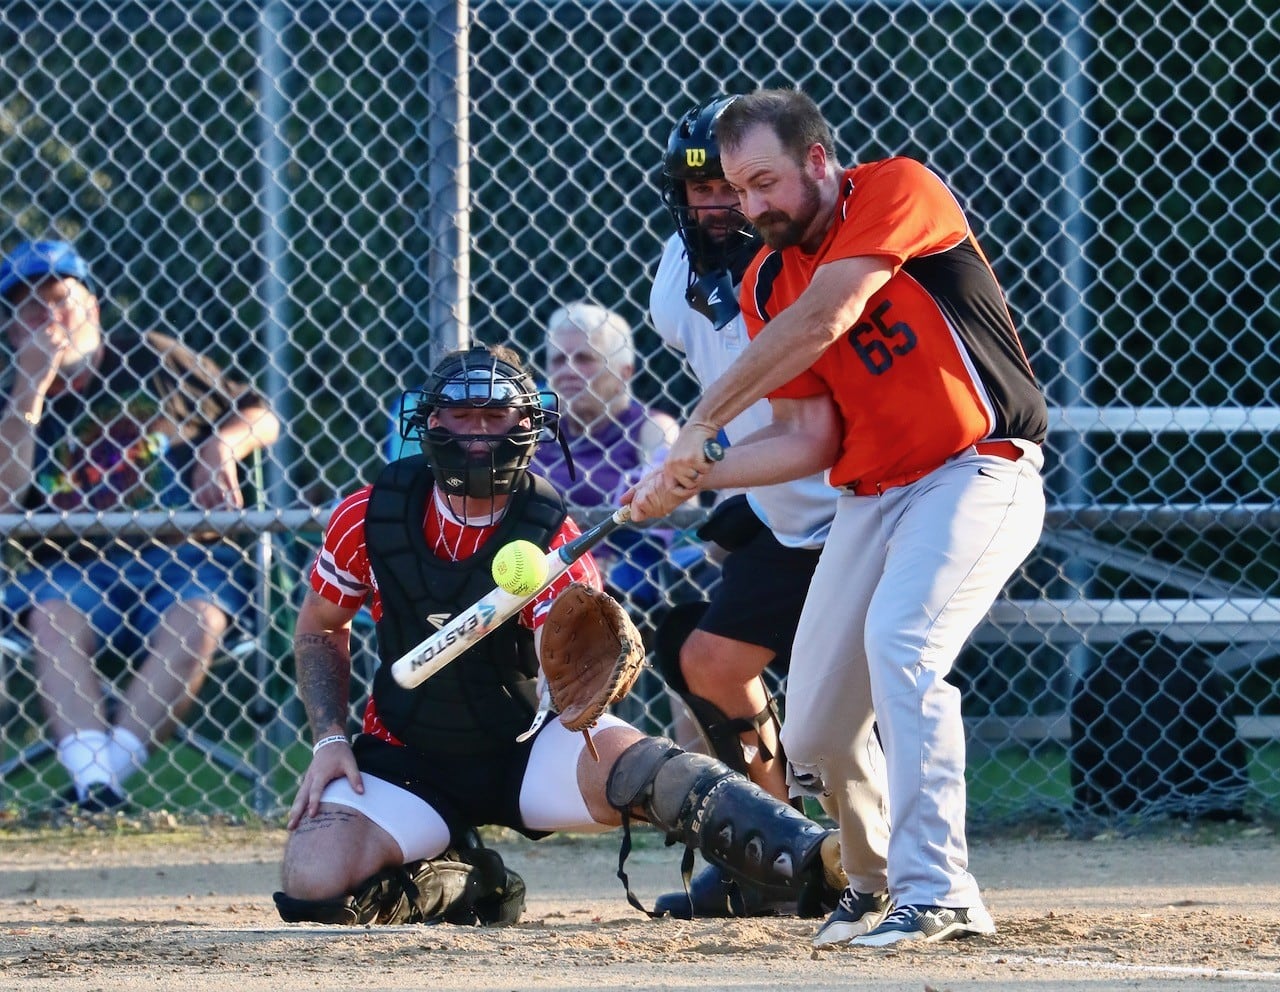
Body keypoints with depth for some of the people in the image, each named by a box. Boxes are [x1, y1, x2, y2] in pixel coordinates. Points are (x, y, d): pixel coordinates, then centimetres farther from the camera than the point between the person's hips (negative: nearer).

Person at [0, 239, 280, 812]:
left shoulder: (151, 360, 9)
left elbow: (260, 419, 16)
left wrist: (222, 445, -8)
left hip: (182, 554, 0)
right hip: (77, 565, 0)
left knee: (197, 616, -32)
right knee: (52, 615, -32)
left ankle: (106, 767, -39)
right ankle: (93, 780, -46)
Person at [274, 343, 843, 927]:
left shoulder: (552, 539, -16)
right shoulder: (370, 518, -9)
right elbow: (320, 628, 8)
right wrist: (330, 741, -4)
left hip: (528, 748, -2)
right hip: (408, 760, 2)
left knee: (635, 761, -34)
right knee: (315, 882, -23)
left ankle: (815, 860, -50)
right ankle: (463, 887, 7)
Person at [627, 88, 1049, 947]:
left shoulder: (899, 191, -12)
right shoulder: (767, 284, 7)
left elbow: (823, 321, -23)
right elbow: (810, 437, 5)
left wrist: (702, 426, -22)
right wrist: (698, 478, -12)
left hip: (979, 474, -7)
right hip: (869, 499, 7)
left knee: (899, 640, -30)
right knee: (815, 736, 4)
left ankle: (938, 893, -31)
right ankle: (877, 880, 31)